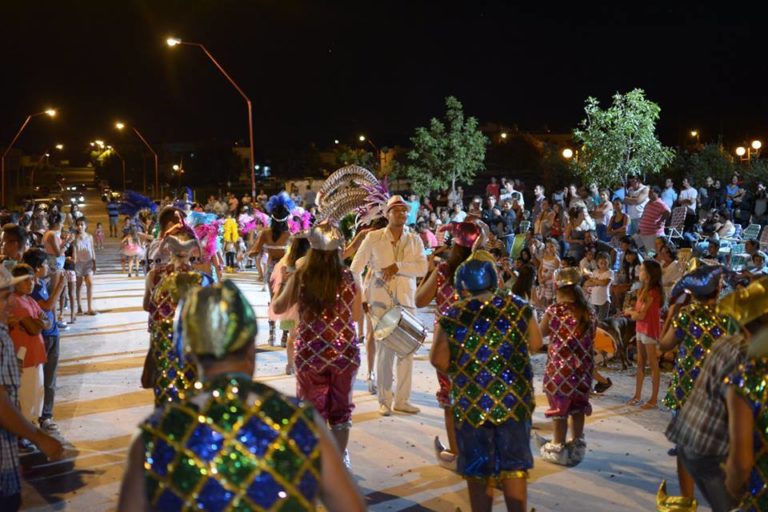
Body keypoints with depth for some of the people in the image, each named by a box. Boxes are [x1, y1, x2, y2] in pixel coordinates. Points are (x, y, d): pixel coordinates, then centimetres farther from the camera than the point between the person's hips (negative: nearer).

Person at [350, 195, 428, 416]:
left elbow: (422, 268, -6)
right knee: (385, 351, -1)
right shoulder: (373, 238, 0)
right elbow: (355, 268, 1)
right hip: (381, 302, -3)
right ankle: (384, 401, 10)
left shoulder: (414, 240, 7)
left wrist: (398, 266, -17)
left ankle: (402, 400, 15)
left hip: (406, 302, 3)